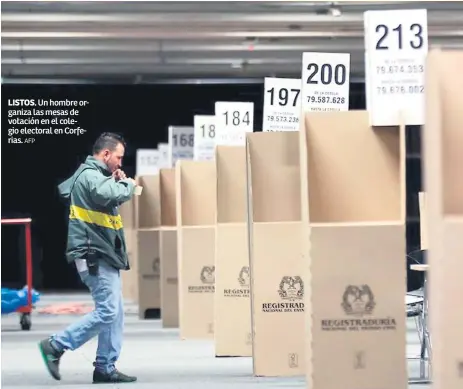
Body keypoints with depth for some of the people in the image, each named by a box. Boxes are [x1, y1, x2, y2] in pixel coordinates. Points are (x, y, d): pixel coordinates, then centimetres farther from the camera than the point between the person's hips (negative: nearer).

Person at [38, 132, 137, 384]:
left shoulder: (95, 175, 18)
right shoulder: (90, 175, -15)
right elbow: (111, 195, -31)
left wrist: (117, 182, 6)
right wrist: (128, 184, -11)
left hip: (104, 255, 11)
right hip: (94, 255, -11)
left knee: (115, 313, 10)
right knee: (106, 312, -12)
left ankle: (105, 368, 12)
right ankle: (55, 346, -4)